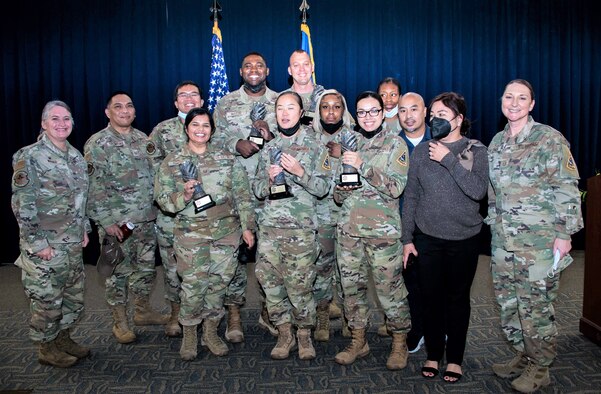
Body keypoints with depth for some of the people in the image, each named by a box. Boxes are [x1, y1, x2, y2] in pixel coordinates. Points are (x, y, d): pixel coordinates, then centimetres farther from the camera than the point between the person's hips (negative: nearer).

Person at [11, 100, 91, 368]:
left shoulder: (75, 155, 8)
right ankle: (46, 349, 23)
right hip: (44, 245, -7)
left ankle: (63, 337, 35)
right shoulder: (29, 156, -12)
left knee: (74, 295, 15)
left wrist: (84, 229, 14)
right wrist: (38, 242, -16)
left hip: (73, 243, 7)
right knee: (46, 298, 5)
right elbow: (22, 205, -15)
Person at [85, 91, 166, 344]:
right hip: (116, 222, -5)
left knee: (146, 267, 15)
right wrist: (106, 221, -16)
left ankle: (143, 310, 33)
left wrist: (157, 207, 11)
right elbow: (94, 187, -12)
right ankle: (120, 321, 20)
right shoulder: (97, 144, -8)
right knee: (118, 271, 5)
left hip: (147, 219, 6)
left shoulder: (143, 139, 10)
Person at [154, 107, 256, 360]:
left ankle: (211, 332, 25)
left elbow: (243, 195, 7)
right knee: (193, 285, -1)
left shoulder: (227, 159, 6)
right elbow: (161, 197, 1)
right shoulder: (172, 162, 3)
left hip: (227, 232, 2)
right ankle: (189, 335, 20)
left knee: (219, 283, 7)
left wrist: (247, 226, 3)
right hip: (191, 234, -2)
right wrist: (183, 196, -19)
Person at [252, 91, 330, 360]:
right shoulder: (269, 149, 15)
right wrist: (269, 179, -7)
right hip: (269, 225, 4)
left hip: (300, 227, -3)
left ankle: (304, 335, 18)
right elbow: (257, 190, 14)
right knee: (270, 281, 3)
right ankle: (284, 334, 20)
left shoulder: (313, 146, 5)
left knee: (299, 285, -3)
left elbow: (323, 188, -1)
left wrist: (300, 171, -15)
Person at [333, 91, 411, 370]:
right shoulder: (347, 144, 12)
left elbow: (396, 188, -13)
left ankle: (399, 343, 20)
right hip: (348, 228, 4)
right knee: (352, 286, 10)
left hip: (382, 230, -4)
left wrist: (363, 165, -19)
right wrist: (341, 190, -8)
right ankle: (358, 341, 27)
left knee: (390, 288, 0)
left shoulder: (395, 144, 1)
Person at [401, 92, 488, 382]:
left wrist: (449, 160, -18)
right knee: (430, 297, 8)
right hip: (427, 237, 2)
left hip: (464, 238, -1)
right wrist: (407, 238, 2)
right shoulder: (421, 151, 3)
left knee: (457, 298, 10)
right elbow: (411, 196, 4)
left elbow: (478, 190, -17)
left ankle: (455, 358, 25)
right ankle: (433, 355, 26)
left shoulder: (476, 150, -1)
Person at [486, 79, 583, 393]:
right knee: (508, 303, 13)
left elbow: (567, 188, -10)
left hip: (539, 241, -6)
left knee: (536, 304, 2)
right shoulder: (496, 142, 11)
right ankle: (522, 356, 31)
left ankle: (539, 367, 20)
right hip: (503, 239, 6)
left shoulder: (549, 139, -8)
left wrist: (564, 234, -13)